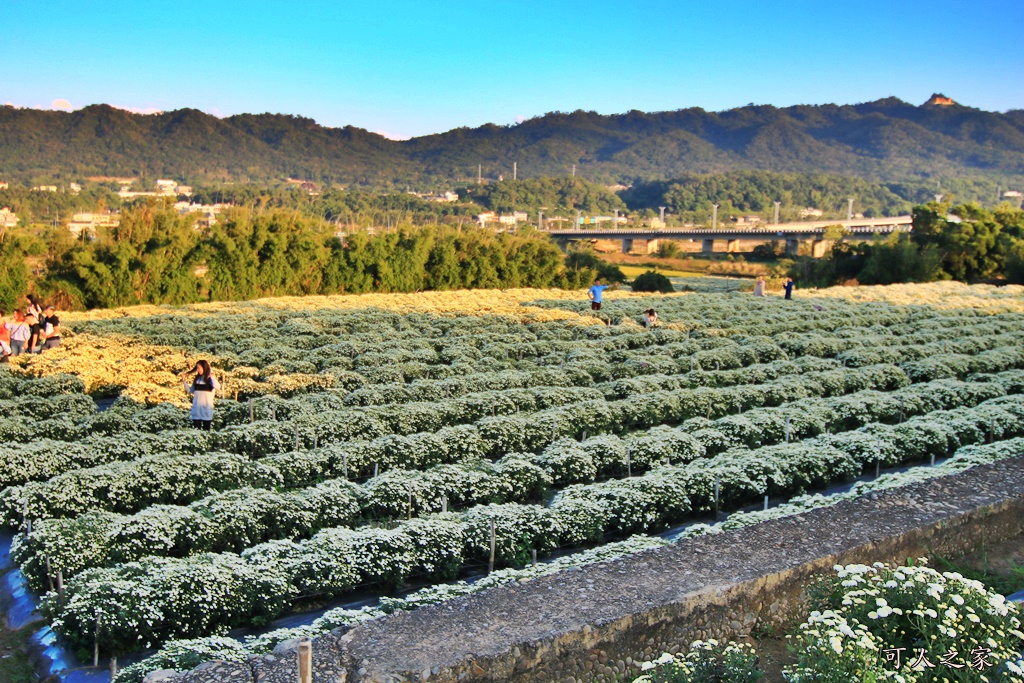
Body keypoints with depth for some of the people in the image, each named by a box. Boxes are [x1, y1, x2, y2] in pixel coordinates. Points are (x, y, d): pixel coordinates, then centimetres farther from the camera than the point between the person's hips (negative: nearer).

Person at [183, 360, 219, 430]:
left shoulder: (210, 378, -5)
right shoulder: (196, 379, 11)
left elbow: (217, 387, -24)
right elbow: (190, 391, 15)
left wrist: (212, 377, -23)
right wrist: (184, 380, 12)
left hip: (206, 407, -5)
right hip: (196, 408, 5)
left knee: (206, 430, 1)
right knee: (196, 429, 7)